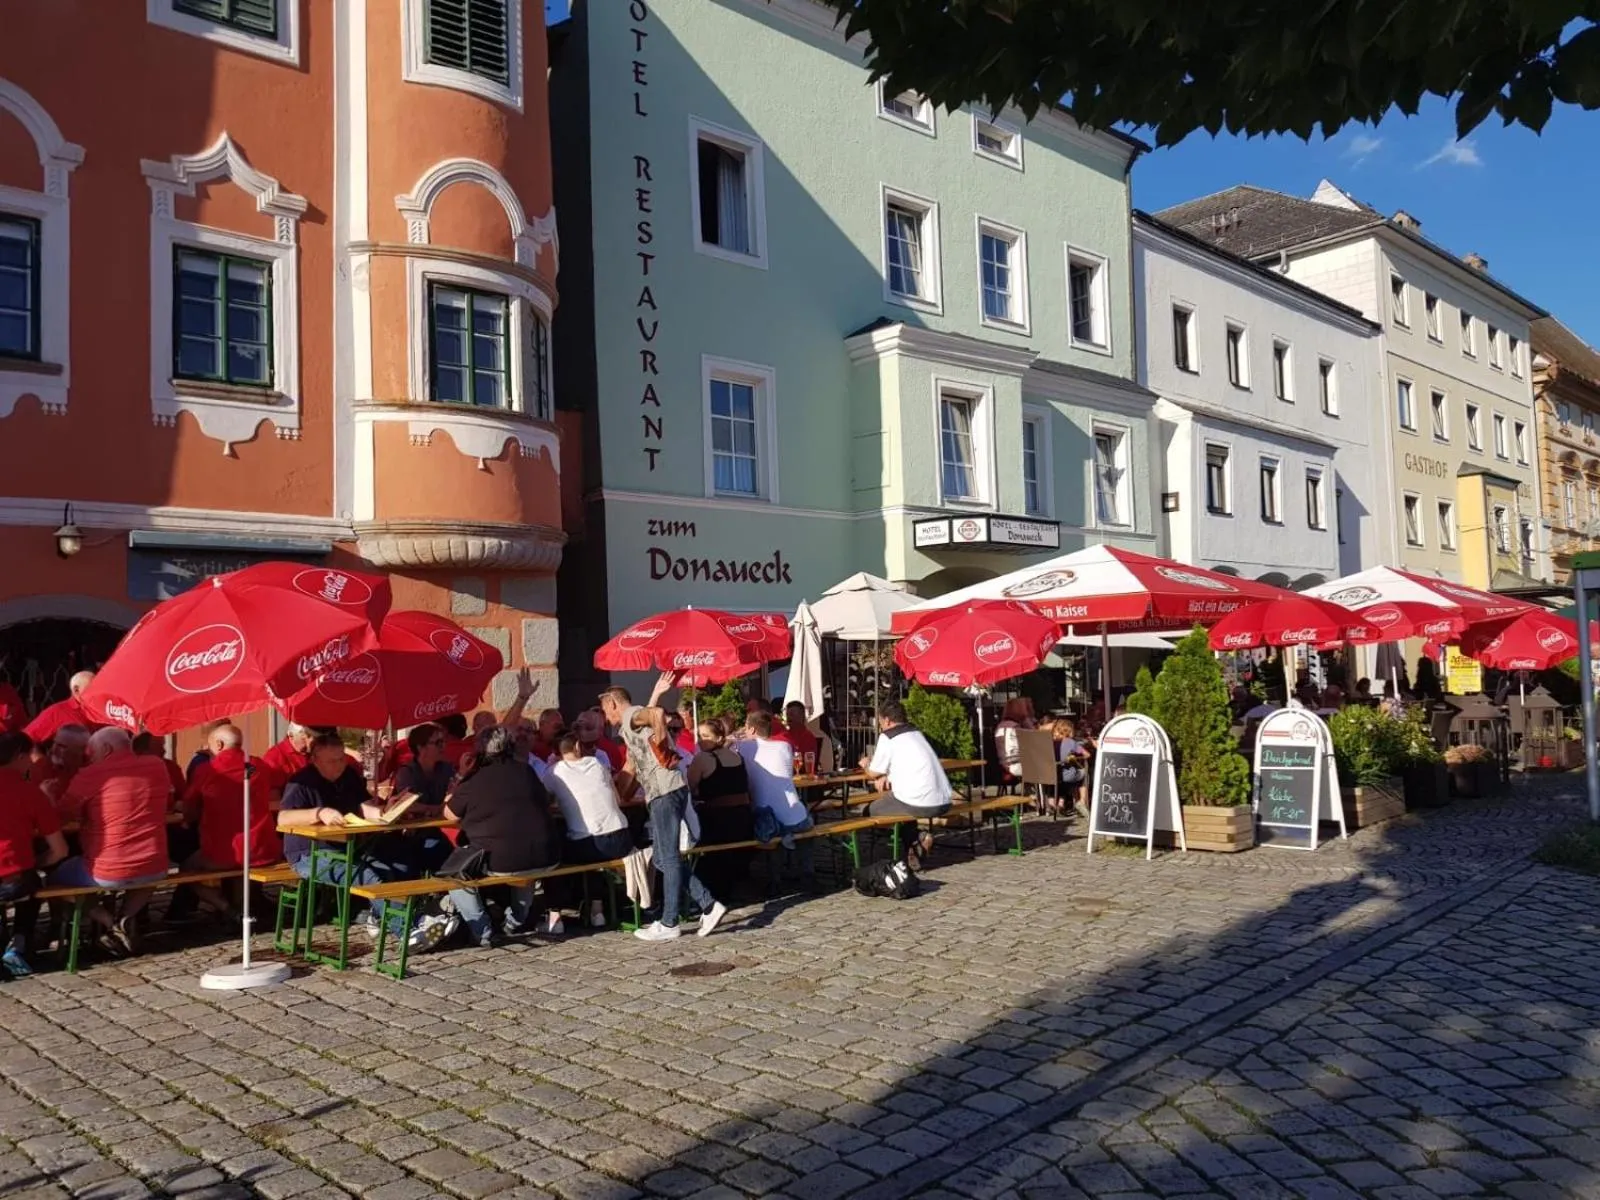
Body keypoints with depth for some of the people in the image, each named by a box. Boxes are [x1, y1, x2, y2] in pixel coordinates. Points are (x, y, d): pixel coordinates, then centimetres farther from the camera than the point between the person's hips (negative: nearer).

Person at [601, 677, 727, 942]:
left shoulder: (631, 715, -3)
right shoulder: (630, 728, 27)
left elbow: (658, 714, -27)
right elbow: (629, 771, 36)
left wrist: (660, 745, -17)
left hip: (665, 791, -10)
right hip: (660, 793, 10)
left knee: (668, 858, -4)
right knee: (664, 859, 11)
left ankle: (668, 924, 1)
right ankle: (709, 905, 9)